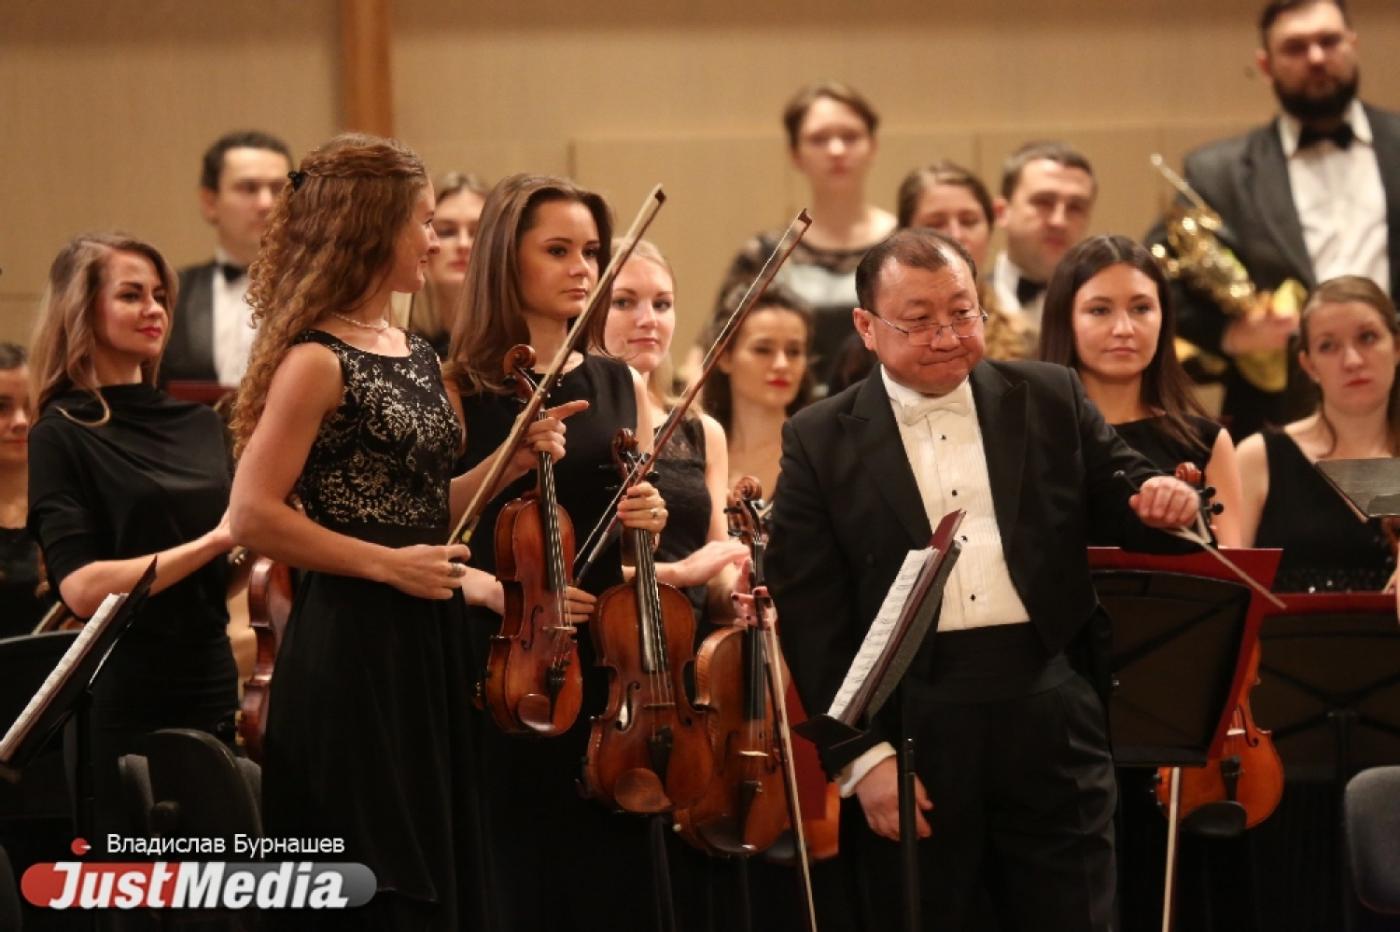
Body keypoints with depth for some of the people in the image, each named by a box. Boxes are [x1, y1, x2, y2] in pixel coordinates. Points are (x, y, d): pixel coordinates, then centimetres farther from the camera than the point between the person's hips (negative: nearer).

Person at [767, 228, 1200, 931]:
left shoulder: (1053, 401, 9)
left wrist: (1166, 507, -15)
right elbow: (810, 614, -1)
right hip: (910, 739, -1)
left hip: (1051, 723, 1)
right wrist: (862, 756, -9)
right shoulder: (821, 442, 3)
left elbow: (1126, 515, 10)